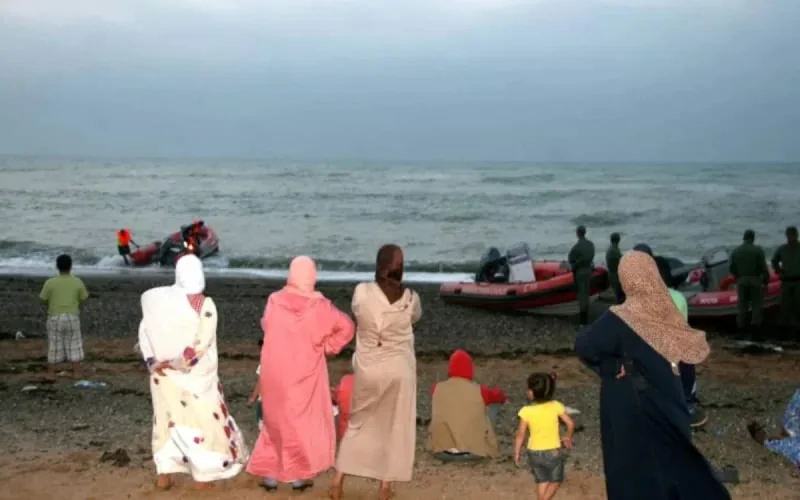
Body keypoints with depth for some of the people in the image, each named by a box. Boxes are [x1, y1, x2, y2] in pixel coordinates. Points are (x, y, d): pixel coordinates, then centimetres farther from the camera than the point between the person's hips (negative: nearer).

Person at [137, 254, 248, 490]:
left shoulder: (157, 299, -3)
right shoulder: (203, 304, -14)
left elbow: (145, 332, 0)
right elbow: (201, 343, -20)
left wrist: (155, 362, 3)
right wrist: (176, 363, -15)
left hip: (163, 374, 4)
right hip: (194, 376, -4)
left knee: (167, 419, 17)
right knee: (204, 419, 10)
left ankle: (163, 474, 18)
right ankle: (202, 476, 14)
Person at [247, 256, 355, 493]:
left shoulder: (274, 300, -6)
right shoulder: (319, 305, -12)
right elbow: (347, 327, -9)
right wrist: (327, 347, 1)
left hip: (275, 373, 2)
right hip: (305, 374, -2)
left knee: (277, 421, 16)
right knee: (305, 422, 12)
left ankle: (270, 473, 17)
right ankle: (299, 474, 13)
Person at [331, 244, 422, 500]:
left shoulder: (361, 292, -12)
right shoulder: (410, 298, -12)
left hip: (369, 370, 1)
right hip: (399, 371, -1)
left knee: (358, 422, 17)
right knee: (395, 427, 12)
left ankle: (339, 479, 16)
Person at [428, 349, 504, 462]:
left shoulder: (436, 389, 1)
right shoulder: (478, 391, -4)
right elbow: (498, 395, 19)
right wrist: (503, 398, 44)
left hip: (442, 452, 3)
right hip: (474, 451, -3)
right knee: (494, 403, 18)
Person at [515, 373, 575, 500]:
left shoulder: (526, 411, -17)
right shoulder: (556, 406, -13)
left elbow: (521, 434, -12)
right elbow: (570, 424, -8)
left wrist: (517, 452, 1)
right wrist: (568, 437, 12)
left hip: (535, 452, 1)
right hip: (554, 451, 0)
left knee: (542, 481, 20)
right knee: (556, 480, 18)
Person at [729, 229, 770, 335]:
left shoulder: (735, 251, 5)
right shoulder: (758, 250, -6)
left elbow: (732, 268, 7)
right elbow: (763, 267, -10)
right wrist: (766, 280, 0)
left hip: (741, 280, 3)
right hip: (755, 280, -3)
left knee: (742, 304, 9)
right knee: (757, 303, 4)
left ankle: (742, 325, 8)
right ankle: (756, 322, -5)